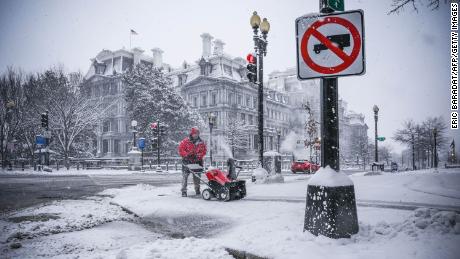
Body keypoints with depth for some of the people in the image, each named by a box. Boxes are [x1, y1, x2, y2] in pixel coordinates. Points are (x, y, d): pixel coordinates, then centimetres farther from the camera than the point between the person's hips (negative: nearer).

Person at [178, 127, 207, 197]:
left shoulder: (201, 142, 5)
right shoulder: (185, 141, -5)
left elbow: (203, 151, 5)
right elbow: (181, 150, -4)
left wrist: (199, 155, -12)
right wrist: (187, 154, -18)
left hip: (197, 161, 3)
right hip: (187, 161, -2)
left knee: (197, 176, 10)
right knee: (185, 176, -5)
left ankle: (197, 189, 25)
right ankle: (184, 191, 0)